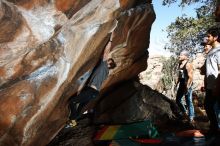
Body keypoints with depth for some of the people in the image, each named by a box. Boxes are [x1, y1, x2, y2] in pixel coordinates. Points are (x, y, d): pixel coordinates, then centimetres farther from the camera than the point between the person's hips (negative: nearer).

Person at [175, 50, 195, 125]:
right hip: (181, 85, 9)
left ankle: (191, 119, 1)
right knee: (178, 100, 15)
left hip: (187, 86, -9)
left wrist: (187, 87, -23)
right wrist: (177, 84, 18)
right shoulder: (180, 64, 11)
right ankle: (184, 113, 31)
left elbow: (190, 77, -19)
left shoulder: (188, 65, -14)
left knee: (189, 102, -5)